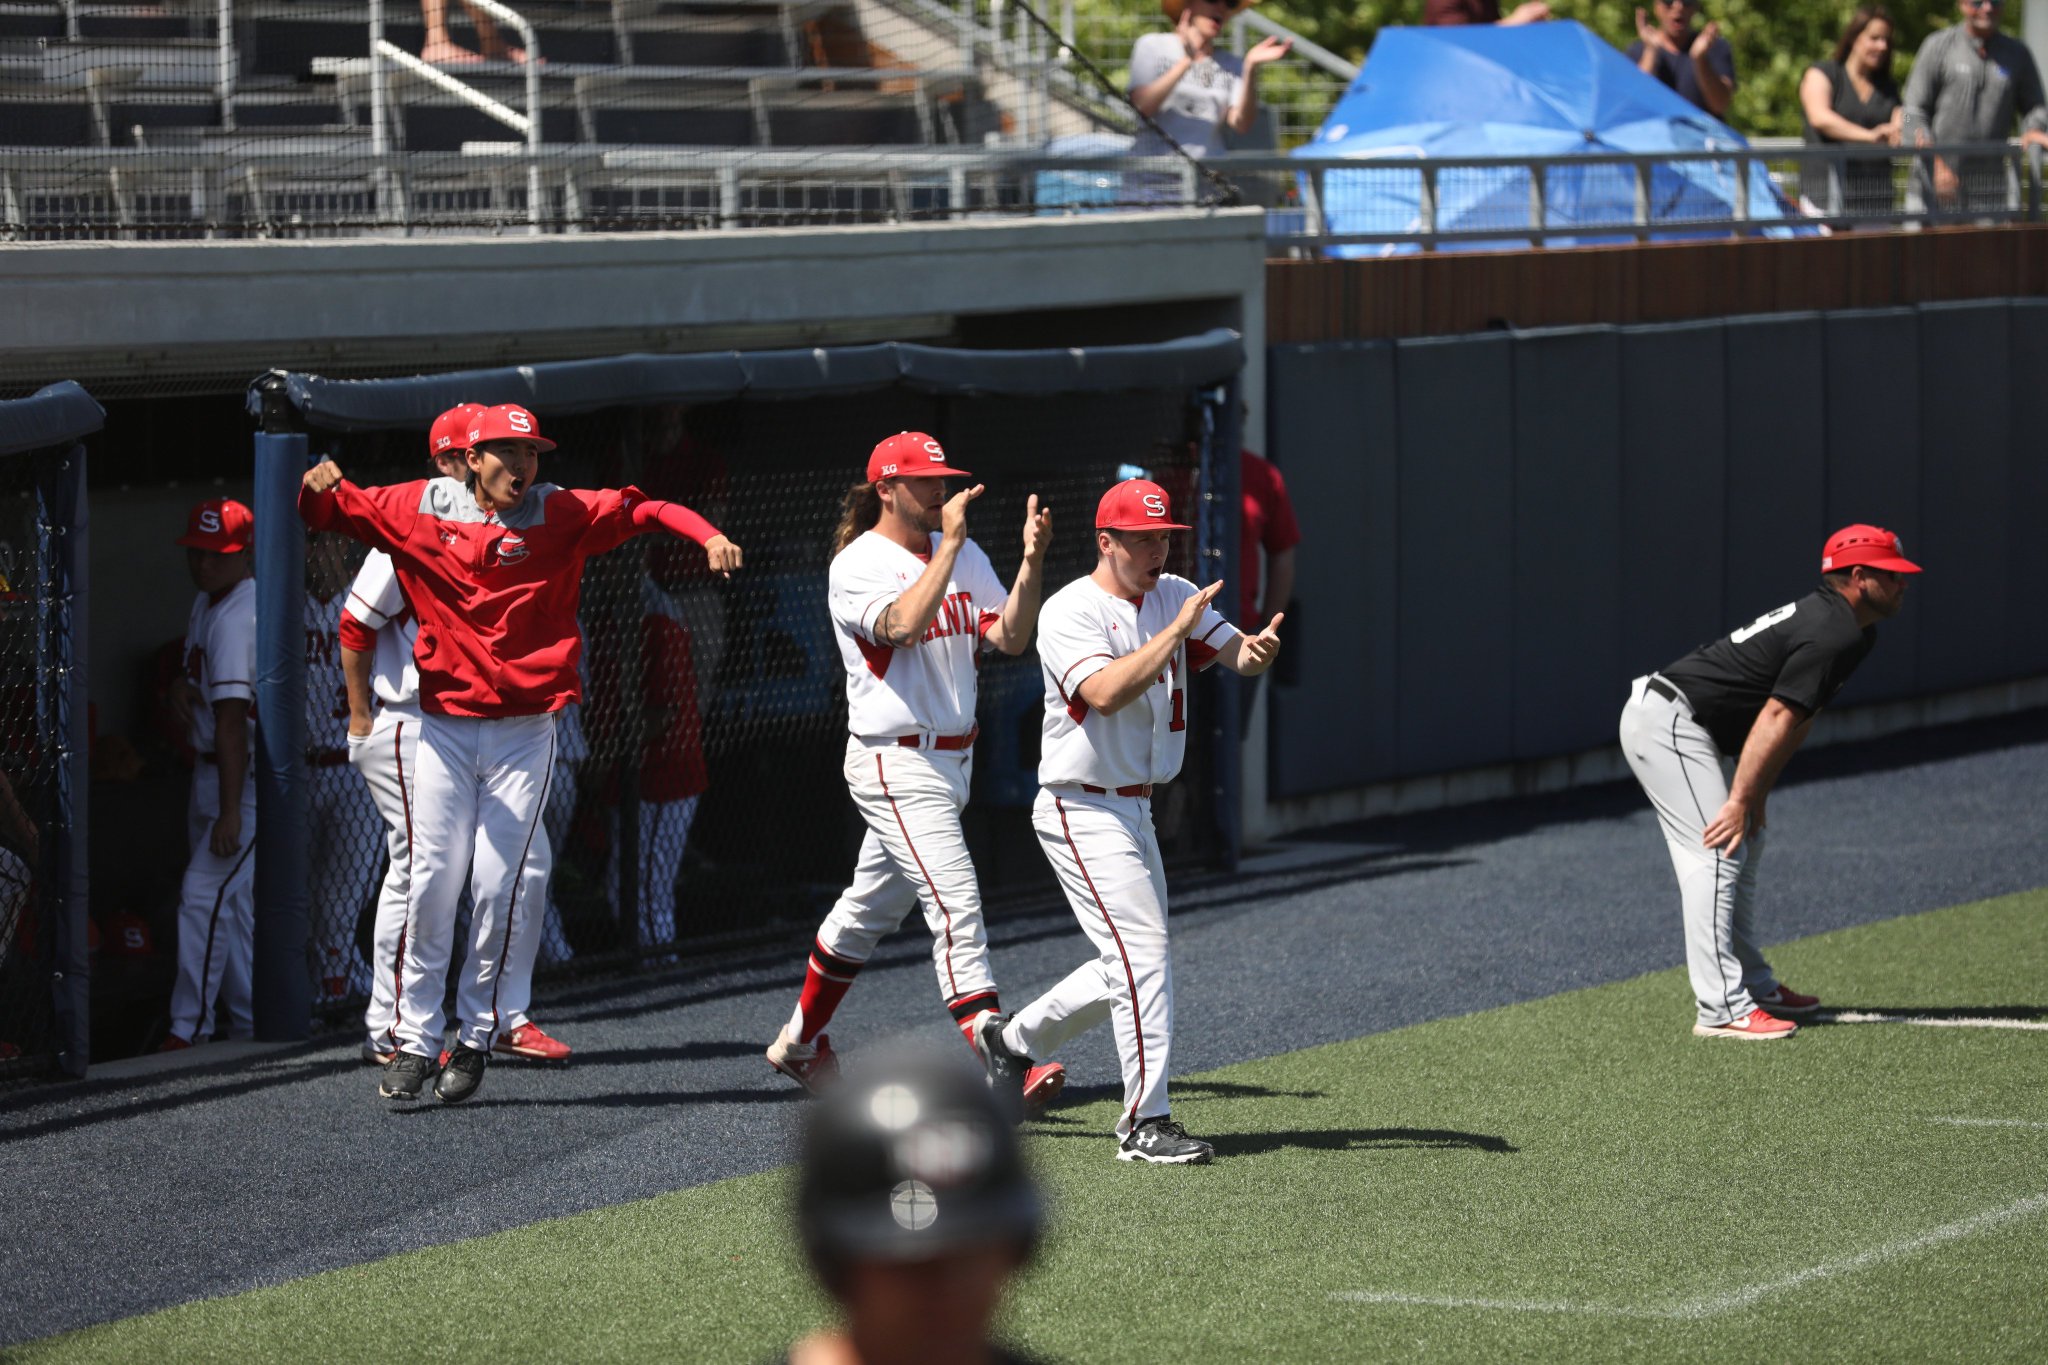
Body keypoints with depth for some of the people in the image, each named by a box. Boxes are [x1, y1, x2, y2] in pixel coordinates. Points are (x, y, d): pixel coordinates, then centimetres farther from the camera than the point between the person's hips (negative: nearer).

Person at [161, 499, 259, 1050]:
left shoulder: (237, 618, -22)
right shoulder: (206, 602, 10)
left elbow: (231, 719, -27)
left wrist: (230, 811, -30)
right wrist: (181, 685, 0)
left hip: (248, 777, -10)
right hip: (210, 772, 10)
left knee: (205, 893, -16)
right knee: (230, 901, 13)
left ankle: (190, 1028, -16)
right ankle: (248, 1025, 19)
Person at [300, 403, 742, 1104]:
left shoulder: (560, 515, 0)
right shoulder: (420, 509, 2)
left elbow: (641, 510, -4)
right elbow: (334, 511, 8)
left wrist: (707, 535, -22)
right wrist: (317, 486, -15)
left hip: (524, 732, 0)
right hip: (442, 727, 0)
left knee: (499, 887, -4)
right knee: (432, 883, -3)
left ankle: (476, 1038, 9)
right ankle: (415, 1039, 6)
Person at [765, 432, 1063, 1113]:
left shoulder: (963, 556, 10)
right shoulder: (857, 565, -10)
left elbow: (1010, 637, 0)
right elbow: (903, 625, -29)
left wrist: (1032, 561, -14)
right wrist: (949, 545, -28)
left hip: (952, 760, 8)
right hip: (895, 764, -8)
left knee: (871, 907, 18)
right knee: (956, 903, -18)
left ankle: (801, 1042, 33)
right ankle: (997, 1066, -24)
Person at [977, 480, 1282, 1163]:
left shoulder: (1176, 597, 6)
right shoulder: (1070, 612, -15)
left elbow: (1235, 654, -8)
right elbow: (1107, 692, -30)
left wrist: (1258, 648, -32)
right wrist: (1177, 630, -32)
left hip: (1135, 810, 8)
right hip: (1081, 811, -8)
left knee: (1132, 965, 16)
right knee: (1143, 952, -16)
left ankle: (1014, 1040, 34)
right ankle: (1146, 1121, -16)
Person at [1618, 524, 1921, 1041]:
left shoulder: (1846, 628, 15)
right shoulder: (1834, 636, -19)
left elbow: (1795, 720, 16)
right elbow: (1778, 716, -24)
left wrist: (1756, 796, 11)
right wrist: (1741, 800, -26)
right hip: (1667, 722, -11)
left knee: (1745, 847, 18)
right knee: (1717, 855, -16)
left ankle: (1757, 988, 26)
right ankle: (1723, 1010, -21)